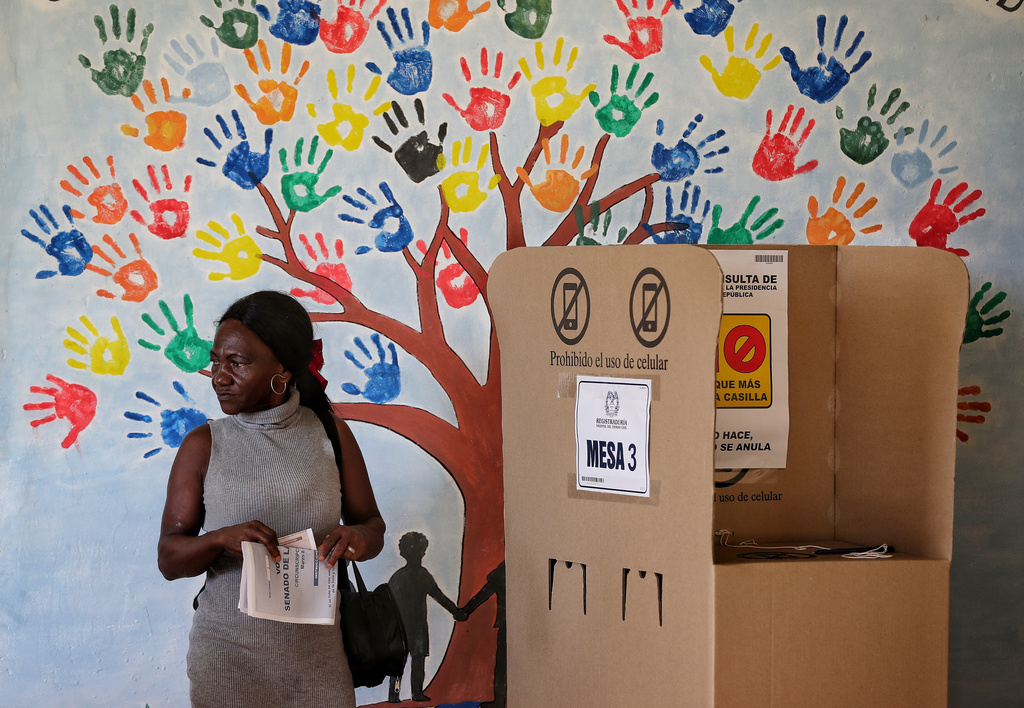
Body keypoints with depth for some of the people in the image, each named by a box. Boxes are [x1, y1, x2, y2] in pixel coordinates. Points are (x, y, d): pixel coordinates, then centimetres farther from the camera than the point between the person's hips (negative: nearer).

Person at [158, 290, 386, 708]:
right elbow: (169, 559, -3)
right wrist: (219, 539, -24)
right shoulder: (203, 446, -3)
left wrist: (357, 537, -16)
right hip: (227, 654, -1)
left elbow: (373, 526, 8)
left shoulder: (331, 435, 1)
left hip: (316, 652, 1)